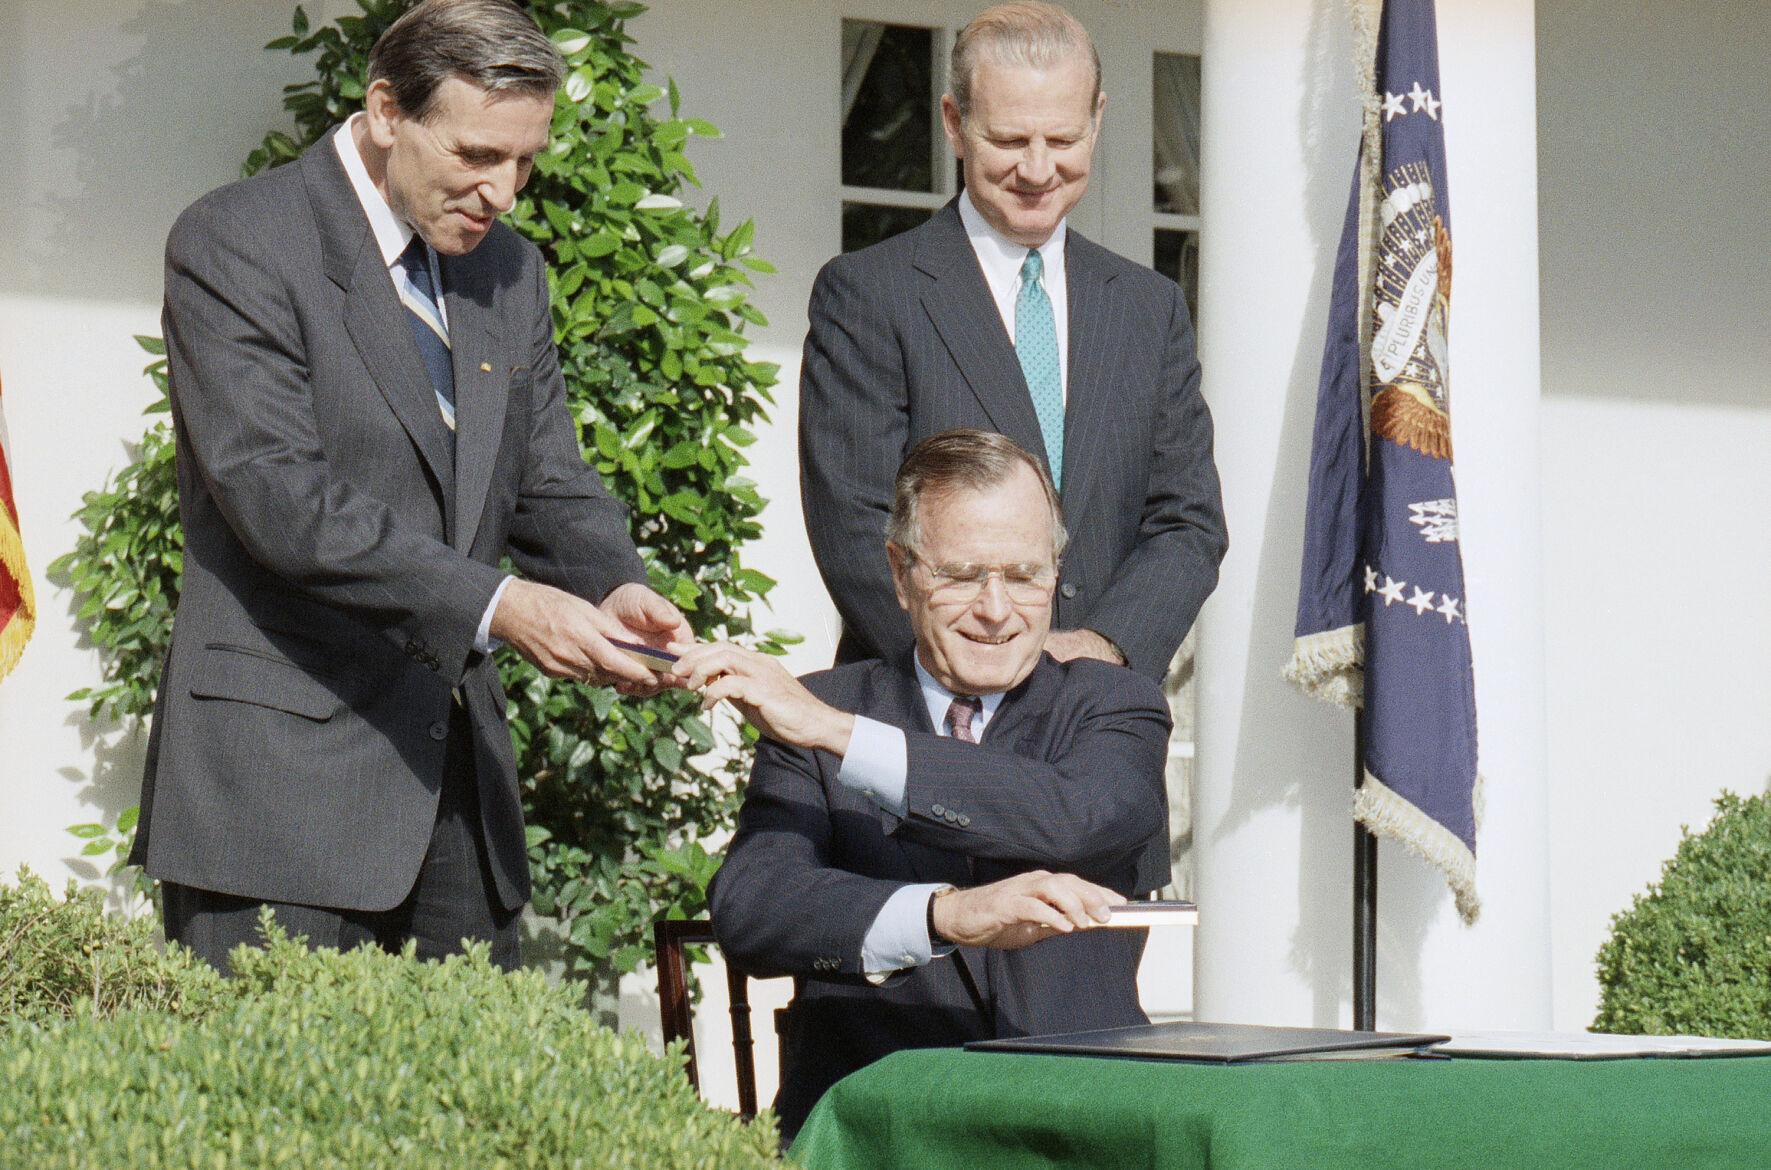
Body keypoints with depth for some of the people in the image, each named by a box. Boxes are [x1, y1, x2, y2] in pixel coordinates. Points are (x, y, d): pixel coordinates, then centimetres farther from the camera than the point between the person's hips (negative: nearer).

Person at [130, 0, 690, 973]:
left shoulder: (508, 271, 16)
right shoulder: (234, 244, -7)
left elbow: (547, 484, 18)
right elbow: (278, 497, -18)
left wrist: (616, 588, -6)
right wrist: (496, 605, -26)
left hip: (456, 779, 7)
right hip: (280, 775, -7)